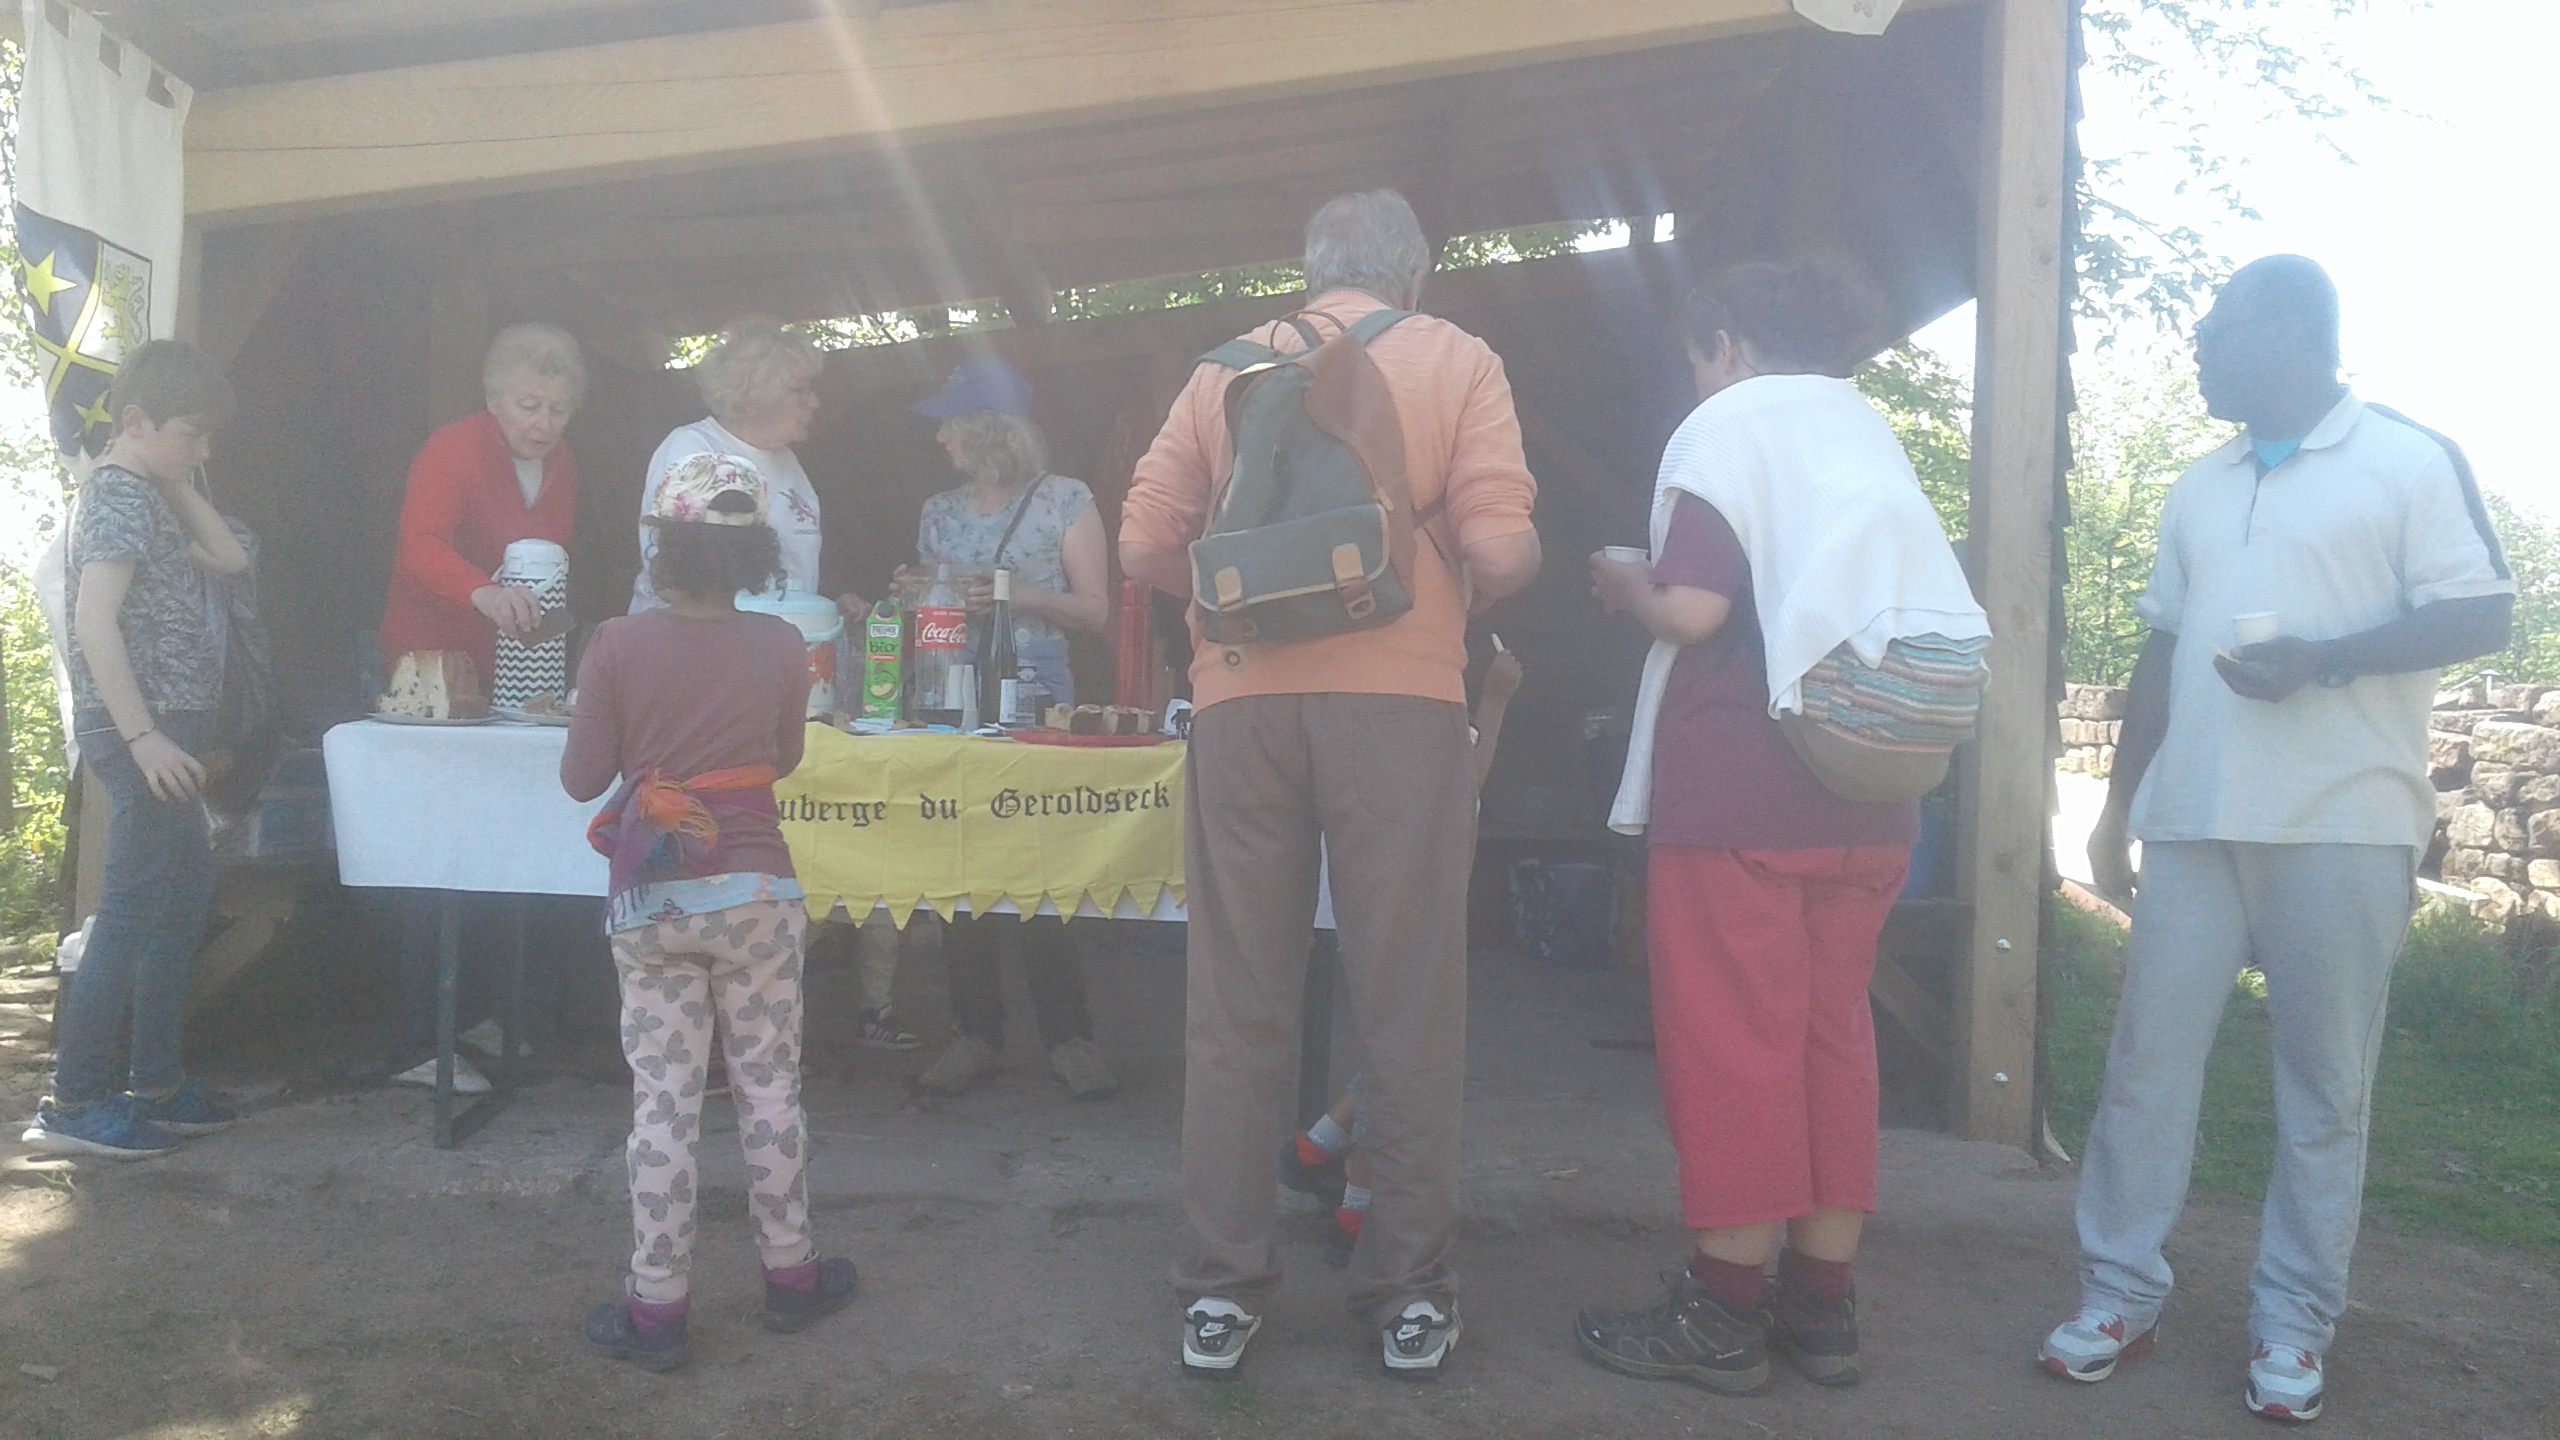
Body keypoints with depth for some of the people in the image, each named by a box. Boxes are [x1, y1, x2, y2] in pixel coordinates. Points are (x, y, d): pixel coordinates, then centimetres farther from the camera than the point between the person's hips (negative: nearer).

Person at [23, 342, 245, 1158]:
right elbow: (95, 621, -22)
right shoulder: (119, 497, -13)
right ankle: (72, 1104, 0)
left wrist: (179, 486, 10)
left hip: (164, 725, 10)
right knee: (135, 911, -7)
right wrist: (143, 737, -24)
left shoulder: (147, 495, 16)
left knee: (184, 904, 14)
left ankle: (154, 1087, 21)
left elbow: (230, 559, 18)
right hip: (140, 730, -10)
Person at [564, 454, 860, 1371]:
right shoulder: (779, 648, -5)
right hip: (756, 894, 1)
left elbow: (581, 780, -3)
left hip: (650, 904, -1)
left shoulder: (617, 647, -9)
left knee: (663, 1102, 6)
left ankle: (656, 1307, 14)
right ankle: (791, 1274, 26)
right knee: (769, 1088, 13)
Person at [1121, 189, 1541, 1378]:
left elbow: (1145, 546, 8)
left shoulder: (1226, 368, 14)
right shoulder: (1457, 359, 8)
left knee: (1236, 1004, 7)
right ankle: (1410, 1298, 12)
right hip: (1399, 698, -2)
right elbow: (1501, 545, -4)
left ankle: (1219, 1294, 13)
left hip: (1242, 701, 2)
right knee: (1407, 1006, 5)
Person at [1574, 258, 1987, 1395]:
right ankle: (1822, 1308, 18)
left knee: (1727, 1039, 0)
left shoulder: (1726, 425, -4)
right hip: (1865, 786, 7)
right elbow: (1931, 614, 18)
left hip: (1739, 780, -7)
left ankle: (1724, 1313, 7)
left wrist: (1624, 584, 4)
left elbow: (1692, 609, -16)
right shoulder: (1871, 436, 17)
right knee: (1831, 1033, 12)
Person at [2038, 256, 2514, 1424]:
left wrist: (2320, 660, -20)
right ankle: (2118, 1295, 12)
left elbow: (2482, 617, -7)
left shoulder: (2412, 460, 0)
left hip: (2345, 826, -5)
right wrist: (2120, 802, 15)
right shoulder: (2198, 489, 16)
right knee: (2147, 1057, 3)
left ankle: (2293, 1325, 15)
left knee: (2325, 1084, 3)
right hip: (2194, 822, 5)